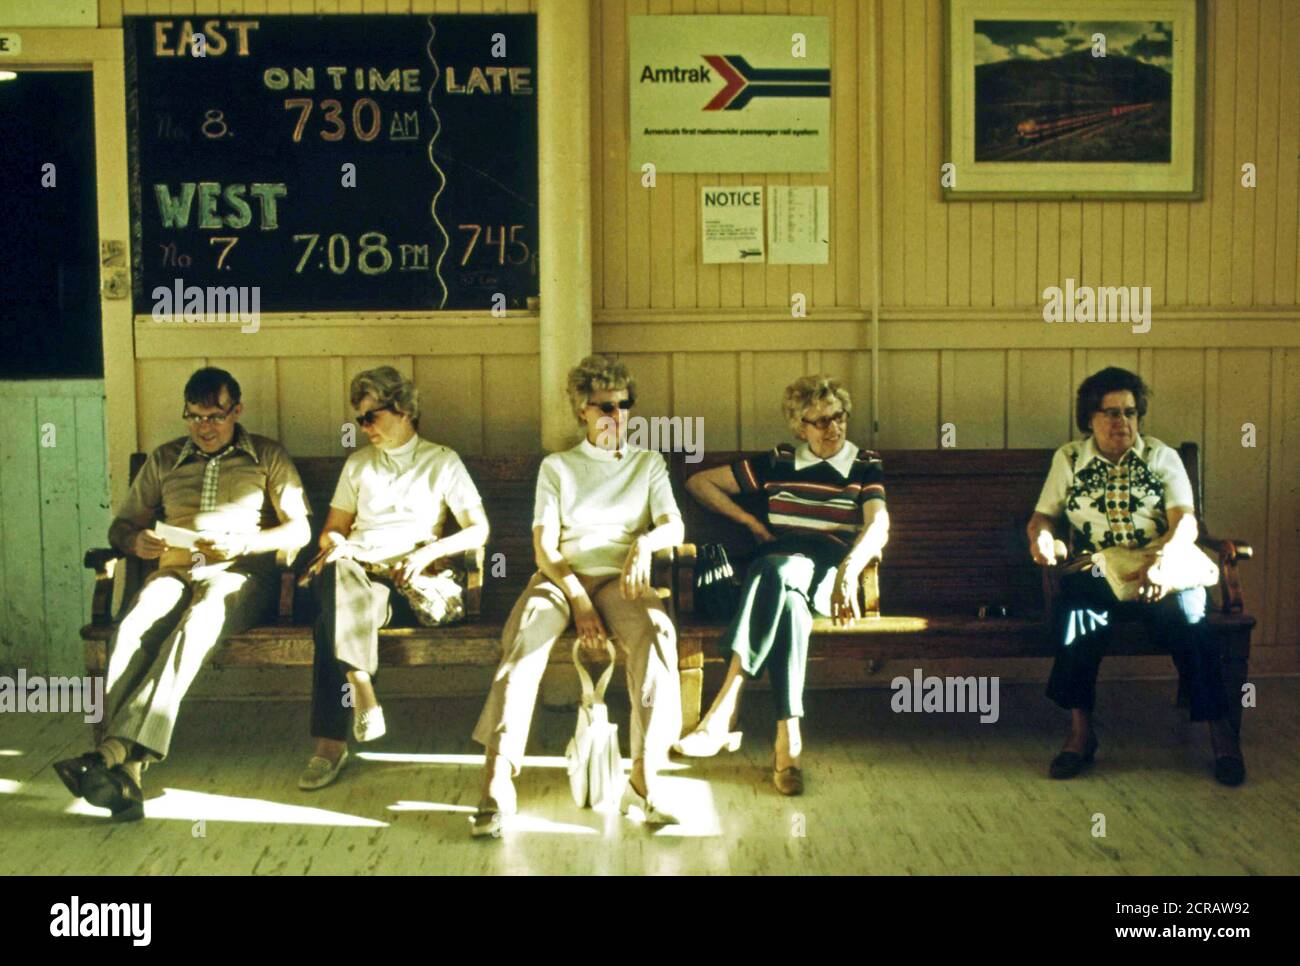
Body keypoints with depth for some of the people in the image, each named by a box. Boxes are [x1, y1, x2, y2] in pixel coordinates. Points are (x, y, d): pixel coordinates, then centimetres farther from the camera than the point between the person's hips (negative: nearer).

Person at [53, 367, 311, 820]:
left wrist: (244, 543, -11)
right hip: (175, 571, 3)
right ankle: (127, 771, -45)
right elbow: (121, 525, 22)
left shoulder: (268, 456, 15)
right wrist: (136, 540, -4)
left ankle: (116, 749, -50)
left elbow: (299, 529, 7)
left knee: (197, 621, -38)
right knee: (133, 628, -34)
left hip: (240, 575, -2)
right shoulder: (164, 460, 23)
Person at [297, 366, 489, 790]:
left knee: (334, 619, -35)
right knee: (340, 577, -37)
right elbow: (333, 528, 25)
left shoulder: (442, 461, 14)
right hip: (355, 569, 3)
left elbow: (478, 530, 7)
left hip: (407, 579, -3)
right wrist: (335, 542, 0)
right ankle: (363, 694, -42)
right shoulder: (358, 464, 27)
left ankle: (331, 741, -37)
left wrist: (429, 551, -9)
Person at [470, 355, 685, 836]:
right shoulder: (557, 467, 16)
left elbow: (673, 526, 4)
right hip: (563, 576, 0)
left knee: (657, 630, -35)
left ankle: (644, 777, -37)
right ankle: (498, 776, -41)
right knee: (529, 627, -35)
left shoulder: (649, 463, 19)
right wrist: (579, 600, -13)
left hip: (620, 579, 0)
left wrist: (645, 541, -21)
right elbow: (544, 546, 4)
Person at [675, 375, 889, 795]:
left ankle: (723, 713, -46)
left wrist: (848, 572, -27)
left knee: (778, 572, -38)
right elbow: (699, 482, 21)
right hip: (775, 567, 2)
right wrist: (750, 520, 9)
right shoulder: (776, 463, 16)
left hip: (826, 573, -1)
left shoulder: (865, 468, 12)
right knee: (787, 602, -38)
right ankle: (788, 739, -47)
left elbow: (879, 527, -7)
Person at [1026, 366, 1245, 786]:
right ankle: (1080, 731, -23)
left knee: (1188, 617, -32)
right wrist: (1043, 539, -12)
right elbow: (1042, 517, 15)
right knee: (1076, 606, -33)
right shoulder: (1068, 459, 13)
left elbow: (1186, 523, -3)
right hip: (1094, 573, 0)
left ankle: (1220, 732, -23)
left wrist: (1161, 560, -25)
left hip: (1161, 570, 0)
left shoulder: (1162, 457, 9)